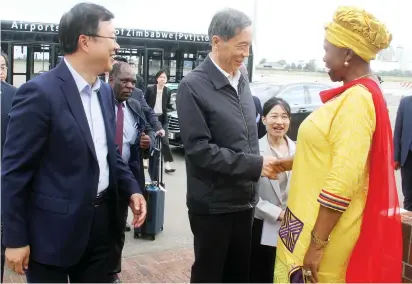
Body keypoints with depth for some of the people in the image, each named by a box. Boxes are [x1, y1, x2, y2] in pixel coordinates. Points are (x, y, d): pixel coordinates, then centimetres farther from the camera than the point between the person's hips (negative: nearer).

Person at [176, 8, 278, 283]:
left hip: (244, 200, 7)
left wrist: (262, 164, 4)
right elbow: (199, 149, -20)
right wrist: (256, 165, -20)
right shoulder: (193, 86, -15)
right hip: (213, 204, -6)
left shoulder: (242, 81, 7)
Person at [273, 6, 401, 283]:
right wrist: (290, 163, 20)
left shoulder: (357, 100, -22)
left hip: (325, 228, -9)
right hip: (317, 219, 9)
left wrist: (317, 243, -23)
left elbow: (343, 180, -26)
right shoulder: (355, 94, 9)